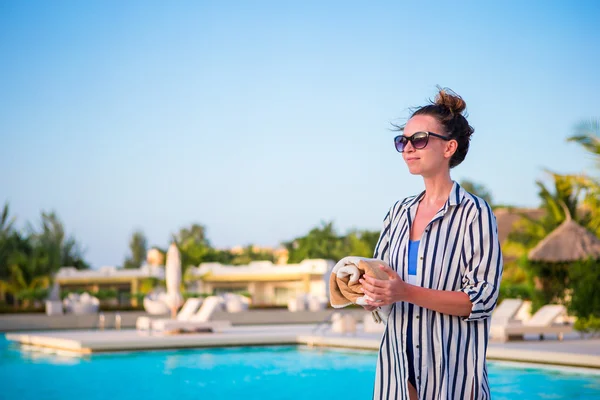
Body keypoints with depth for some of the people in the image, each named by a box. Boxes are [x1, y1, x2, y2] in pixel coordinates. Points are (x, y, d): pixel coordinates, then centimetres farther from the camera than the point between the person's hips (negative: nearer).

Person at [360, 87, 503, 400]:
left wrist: (406, 293, -24)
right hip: (398, 362, 5)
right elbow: (378, 276, 14)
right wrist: (373, 294, -10)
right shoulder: (399, 212, 9)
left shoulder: (474, 213, -9)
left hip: (451, 368, -5)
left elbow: (482, 300, -15)